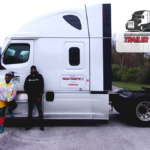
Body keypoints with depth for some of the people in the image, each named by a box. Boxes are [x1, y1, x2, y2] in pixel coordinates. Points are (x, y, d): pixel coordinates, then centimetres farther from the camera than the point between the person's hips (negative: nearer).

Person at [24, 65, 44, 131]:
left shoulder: (39, 76, 2)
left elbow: (41, 87, -3)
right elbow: (25, 87, 12)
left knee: (40, 111, 1)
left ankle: (41, 126, 8)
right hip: (30, 97, 3)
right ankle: (29, 125, 21)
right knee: (30, 111, 10)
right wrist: (28, 93, -2)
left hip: (38, 97, -3)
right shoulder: (28, 77, 9)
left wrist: (40, 96, -9)